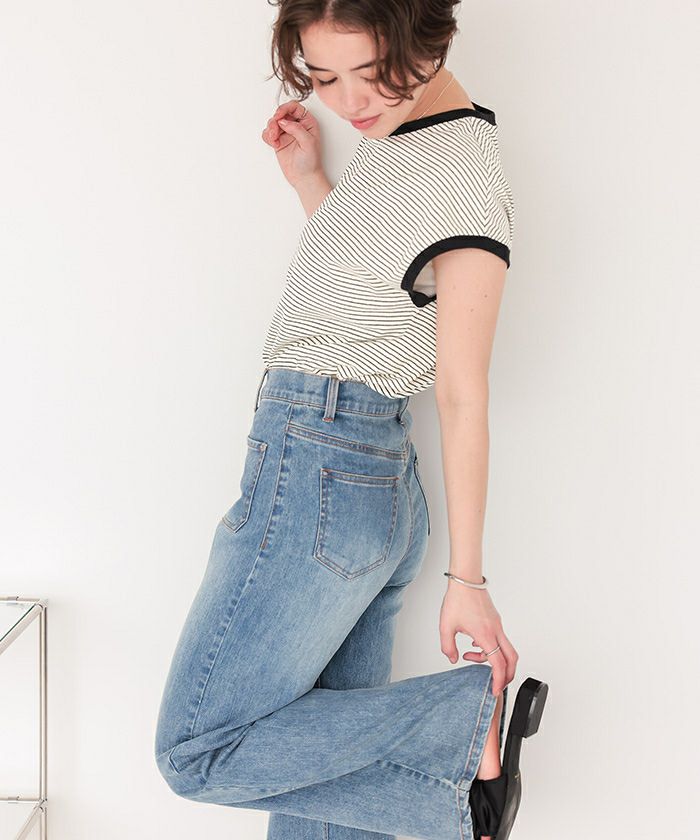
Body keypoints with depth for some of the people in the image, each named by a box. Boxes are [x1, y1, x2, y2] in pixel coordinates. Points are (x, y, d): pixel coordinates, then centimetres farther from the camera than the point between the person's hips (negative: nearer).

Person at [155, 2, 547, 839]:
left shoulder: (466, 183, -14)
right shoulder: (391, 134, 13)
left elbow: (462, 396, -16)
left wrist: (466, 577, -14)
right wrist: (309, 179, 17)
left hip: (317, 468, -10)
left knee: (200, 752, -4)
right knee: (317, 765, 13)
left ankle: (468, 713, -5)